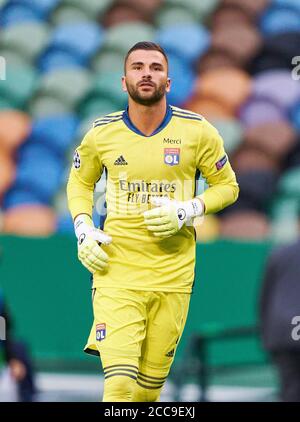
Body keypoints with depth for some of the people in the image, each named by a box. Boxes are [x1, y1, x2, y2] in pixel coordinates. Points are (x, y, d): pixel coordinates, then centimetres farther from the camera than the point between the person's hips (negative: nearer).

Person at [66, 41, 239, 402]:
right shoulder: (102, 134, 0)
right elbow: (79, 182, 18)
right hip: (116, 270, -1)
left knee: (150, 385, 6)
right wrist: (83, 230, 1)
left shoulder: (197, 132, -3)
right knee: (119, 384, -17)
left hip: (173, 274, 1)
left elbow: (227, 186, 8)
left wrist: (186, 211, -10)